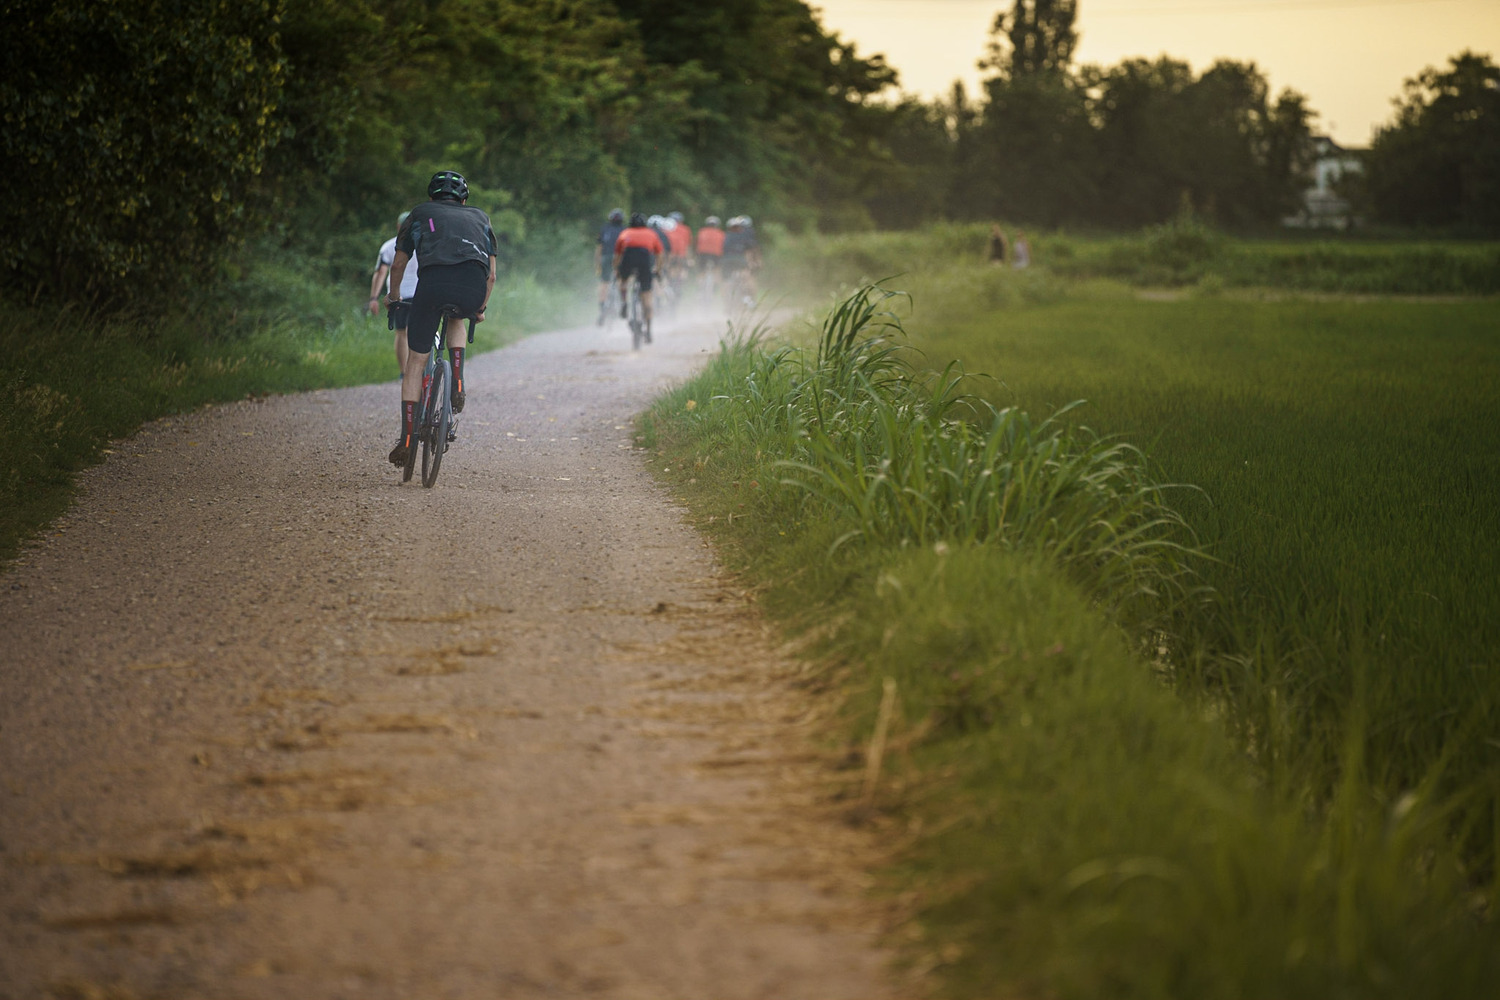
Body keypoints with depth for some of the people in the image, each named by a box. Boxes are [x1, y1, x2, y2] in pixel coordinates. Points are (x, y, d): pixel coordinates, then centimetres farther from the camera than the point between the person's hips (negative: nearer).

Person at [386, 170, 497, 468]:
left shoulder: (421, 213, 31)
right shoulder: (480, 218, 35)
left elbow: (398, 265, 33)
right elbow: (491, 275, 32)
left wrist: (394, 297, 51)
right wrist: (480, 309, 47)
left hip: (434, 282, -2)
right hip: (473, 290, 2)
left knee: (415, 362, 10)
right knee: (456, 319, 37)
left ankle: (406, 438, 5)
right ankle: (457, 387, 19)